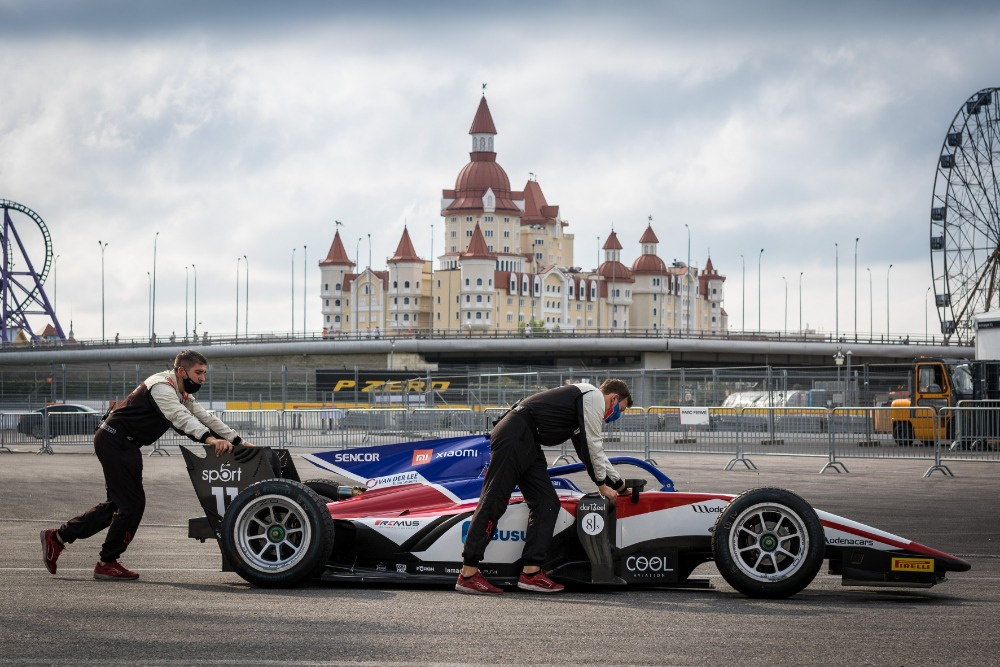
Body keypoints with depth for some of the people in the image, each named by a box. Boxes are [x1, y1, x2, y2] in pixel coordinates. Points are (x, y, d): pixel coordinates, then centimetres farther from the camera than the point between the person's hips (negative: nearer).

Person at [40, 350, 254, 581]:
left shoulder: (182, 394, 13)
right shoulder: (162, 386, -19)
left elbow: (205, 418, 12)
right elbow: (180, 417, -36)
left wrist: (238, 441, 2)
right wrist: (209, 438, -49)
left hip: (125, 444, 10)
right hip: (114, 440, -10)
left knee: (118, 503, 13)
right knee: (132, 503, -9)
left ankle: (57, 537, 17)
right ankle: (107, 563, 2)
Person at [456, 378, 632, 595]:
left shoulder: (587, 402, 28)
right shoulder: (594, 396, -1)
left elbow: (595, 452, 34)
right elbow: (591, 445, -4)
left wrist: (619, 485, 38)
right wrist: (601, 484, 6)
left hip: (528, 445, 10)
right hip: (513, 437, -10)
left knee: (546, 503, 4)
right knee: (494, 500, -11)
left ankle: (531, 572, -3)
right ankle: (468, 574, -14)